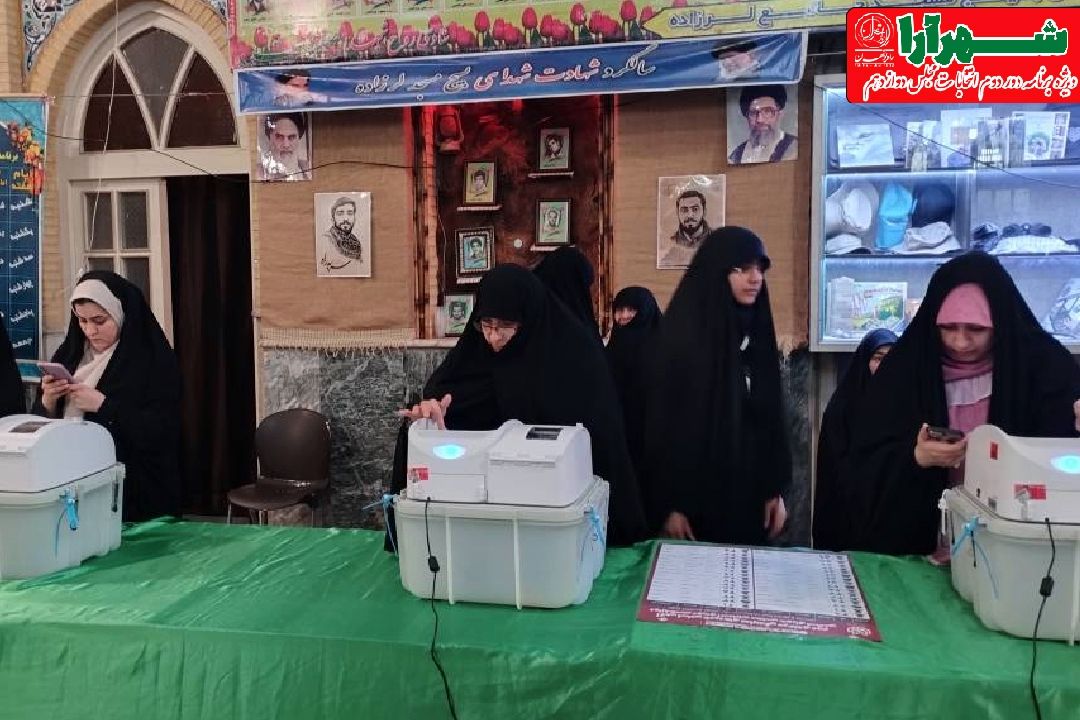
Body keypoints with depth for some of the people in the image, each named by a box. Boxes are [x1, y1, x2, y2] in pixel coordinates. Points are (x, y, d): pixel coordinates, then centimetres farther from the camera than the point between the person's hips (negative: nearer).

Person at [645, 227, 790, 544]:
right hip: (694, 493, -5)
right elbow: (663, 421, -13)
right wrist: (669, 504, -14)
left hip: (750, 489, 6)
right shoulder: (681, 333, -12)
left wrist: (776, 488, 6)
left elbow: (771, 414, 9)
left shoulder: (757, 330, 5)